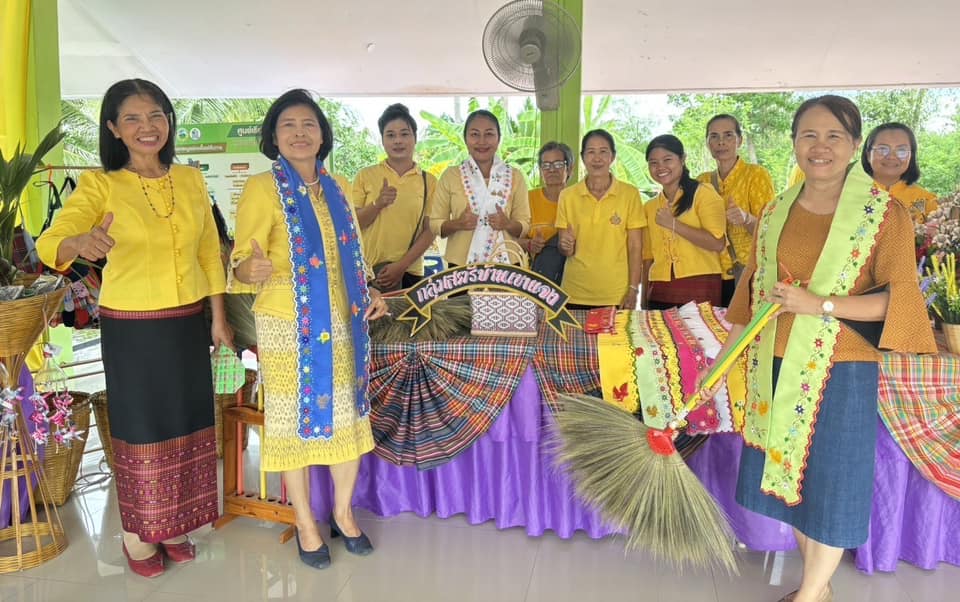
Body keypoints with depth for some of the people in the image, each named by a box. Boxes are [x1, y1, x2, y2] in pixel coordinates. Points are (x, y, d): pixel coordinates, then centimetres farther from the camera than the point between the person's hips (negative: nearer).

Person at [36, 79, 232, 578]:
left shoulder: (191, 180, 2)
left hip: (188, 324, 4)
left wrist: (219, 317, 6)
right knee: (140, 427, 8)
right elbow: (51, 241, -24)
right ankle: (137, 533, 27)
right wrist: (80, 244, -47)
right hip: (131, 328, -3)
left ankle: (173, 524, 32)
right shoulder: (100, 184, -9)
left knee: (185, 423, 13)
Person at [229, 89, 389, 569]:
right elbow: (242, 262, -13)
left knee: (349, 415, 10)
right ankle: (306, 524, 23)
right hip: (288, 324, -5)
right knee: (295, 419, 5)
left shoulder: (337, 188, 9)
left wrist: (370, 293, 3)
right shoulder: (263, 188, -8)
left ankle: (343, 512, 30)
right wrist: (251, 268, -36)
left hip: (341, 322, 5)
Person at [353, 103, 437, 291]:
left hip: (409, 273, 0)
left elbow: (430, 231, 1)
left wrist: (401, 265, -9)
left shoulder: (428, 181, 6)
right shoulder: (365, 176, 5)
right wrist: (377, 204, -14)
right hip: (366, 272, 0)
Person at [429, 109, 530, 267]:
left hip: (504, 263, 1)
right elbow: (435, 223, 1)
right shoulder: (451, 176, 0)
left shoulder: (514, 176, 3)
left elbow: (524, 224, 3)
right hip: (461, 264, -1)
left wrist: (508, 224, -16)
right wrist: (457, 224, -17)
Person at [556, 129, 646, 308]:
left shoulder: (630, 194, -1)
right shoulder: (568, 196, 3)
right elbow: (565, 251, 7)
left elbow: (635, 247, -1)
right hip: (575, 295, 1)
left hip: (617, 295, -1)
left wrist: (633, 290, -7)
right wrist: (566, 246, -14)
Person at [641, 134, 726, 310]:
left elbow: (718, 243, -12)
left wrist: (673, 224, -12)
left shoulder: (704, 194, 1)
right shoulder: (650, 207, 16)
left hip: (700, 291, -4)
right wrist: (644, 302, 9)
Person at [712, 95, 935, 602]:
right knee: (785, 471, 15)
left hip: (840, 372, -5)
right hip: (775, 369, 5)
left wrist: (820, 304, -22)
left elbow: (899, 299, -11)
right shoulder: (776, 213, 6)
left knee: (829, 481, 6)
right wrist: (725, 357, 10)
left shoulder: (885, 214, -7)